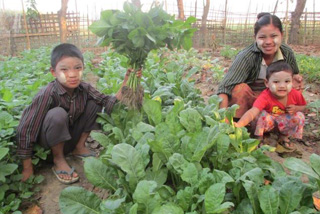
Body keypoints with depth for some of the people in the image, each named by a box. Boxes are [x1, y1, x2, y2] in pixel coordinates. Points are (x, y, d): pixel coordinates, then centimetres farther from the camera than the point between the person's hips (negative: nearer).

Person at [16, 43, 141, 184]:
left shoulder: (84, 89, -15)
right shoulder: (47, 95, -30)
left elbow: (110, 103, -19)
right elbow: (26, 128, -27)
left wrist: (126, 81, -32)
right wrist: (27, 167, -21)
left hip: (70, 138, 5)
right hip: (48, 143, -4)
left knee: (94, 104, -11)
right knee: (58, 114, -35)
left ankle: (79, 147, 7)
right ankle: (58, 160, -8)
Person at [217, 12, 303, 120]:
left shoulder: (287, 53, -10)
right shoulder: (246, 57, -28)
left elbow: (294, 74, 11)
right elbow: (225, 87, -40)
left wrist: (295, 77, -16)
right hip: (247, 99, -4)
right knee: (241, 88, -33)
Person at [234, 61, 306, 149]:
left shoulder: (296, 94, -21)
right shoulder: (265, 97, -35)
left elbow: (303, 106, 3)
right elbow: (252, 112, -48)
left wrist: (296, 108, -23)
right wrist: (239, 124, -67)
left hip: (285, 122, 4)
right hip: (268, 121, -4)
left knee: (299, 116, -19)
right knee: (262, 114, -33)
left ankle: (284, 136, 5)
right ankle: (259, 138, -9)